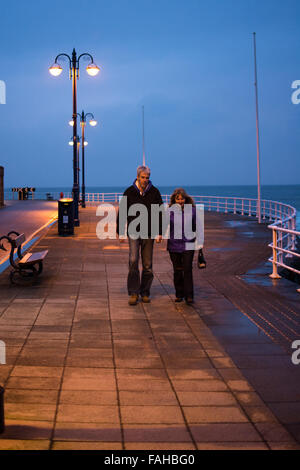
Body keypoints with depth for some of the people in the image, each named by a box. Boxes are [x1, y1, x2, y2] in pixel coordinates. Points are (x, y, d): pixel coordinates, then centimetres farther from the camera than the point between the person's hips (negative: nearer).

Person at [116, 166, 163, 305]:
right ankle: (134, 292, -5)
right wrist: (120, 232, 2)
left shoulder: (154, 192, 3)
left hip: (149, 233, 1)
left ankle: (145, 293, 16)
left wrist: (159, 233, -1)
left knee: (147, 265, 4)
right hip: (133, 232, -1)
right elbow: (121, 213, 6)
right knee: (133, 261, -13)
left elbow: (160, 213, 5)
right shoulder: (129, 192, 1)